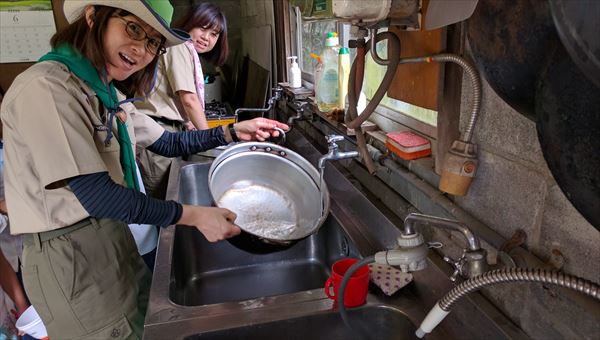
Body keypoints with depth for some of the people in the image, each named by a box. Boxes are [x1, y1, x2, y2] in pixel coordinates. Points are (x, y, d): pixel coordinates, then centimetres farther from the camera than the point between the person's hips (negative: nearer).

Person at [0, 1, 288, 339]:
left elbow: (168, 142, 13)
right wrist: (193, 215, -21)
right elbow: (96, 195, -24)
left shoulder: (109, 95, 7)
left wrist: (232, 132, 3)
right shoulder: (46, 87, -22)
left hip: (113, 234, 9)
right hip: (67, 254, -8)